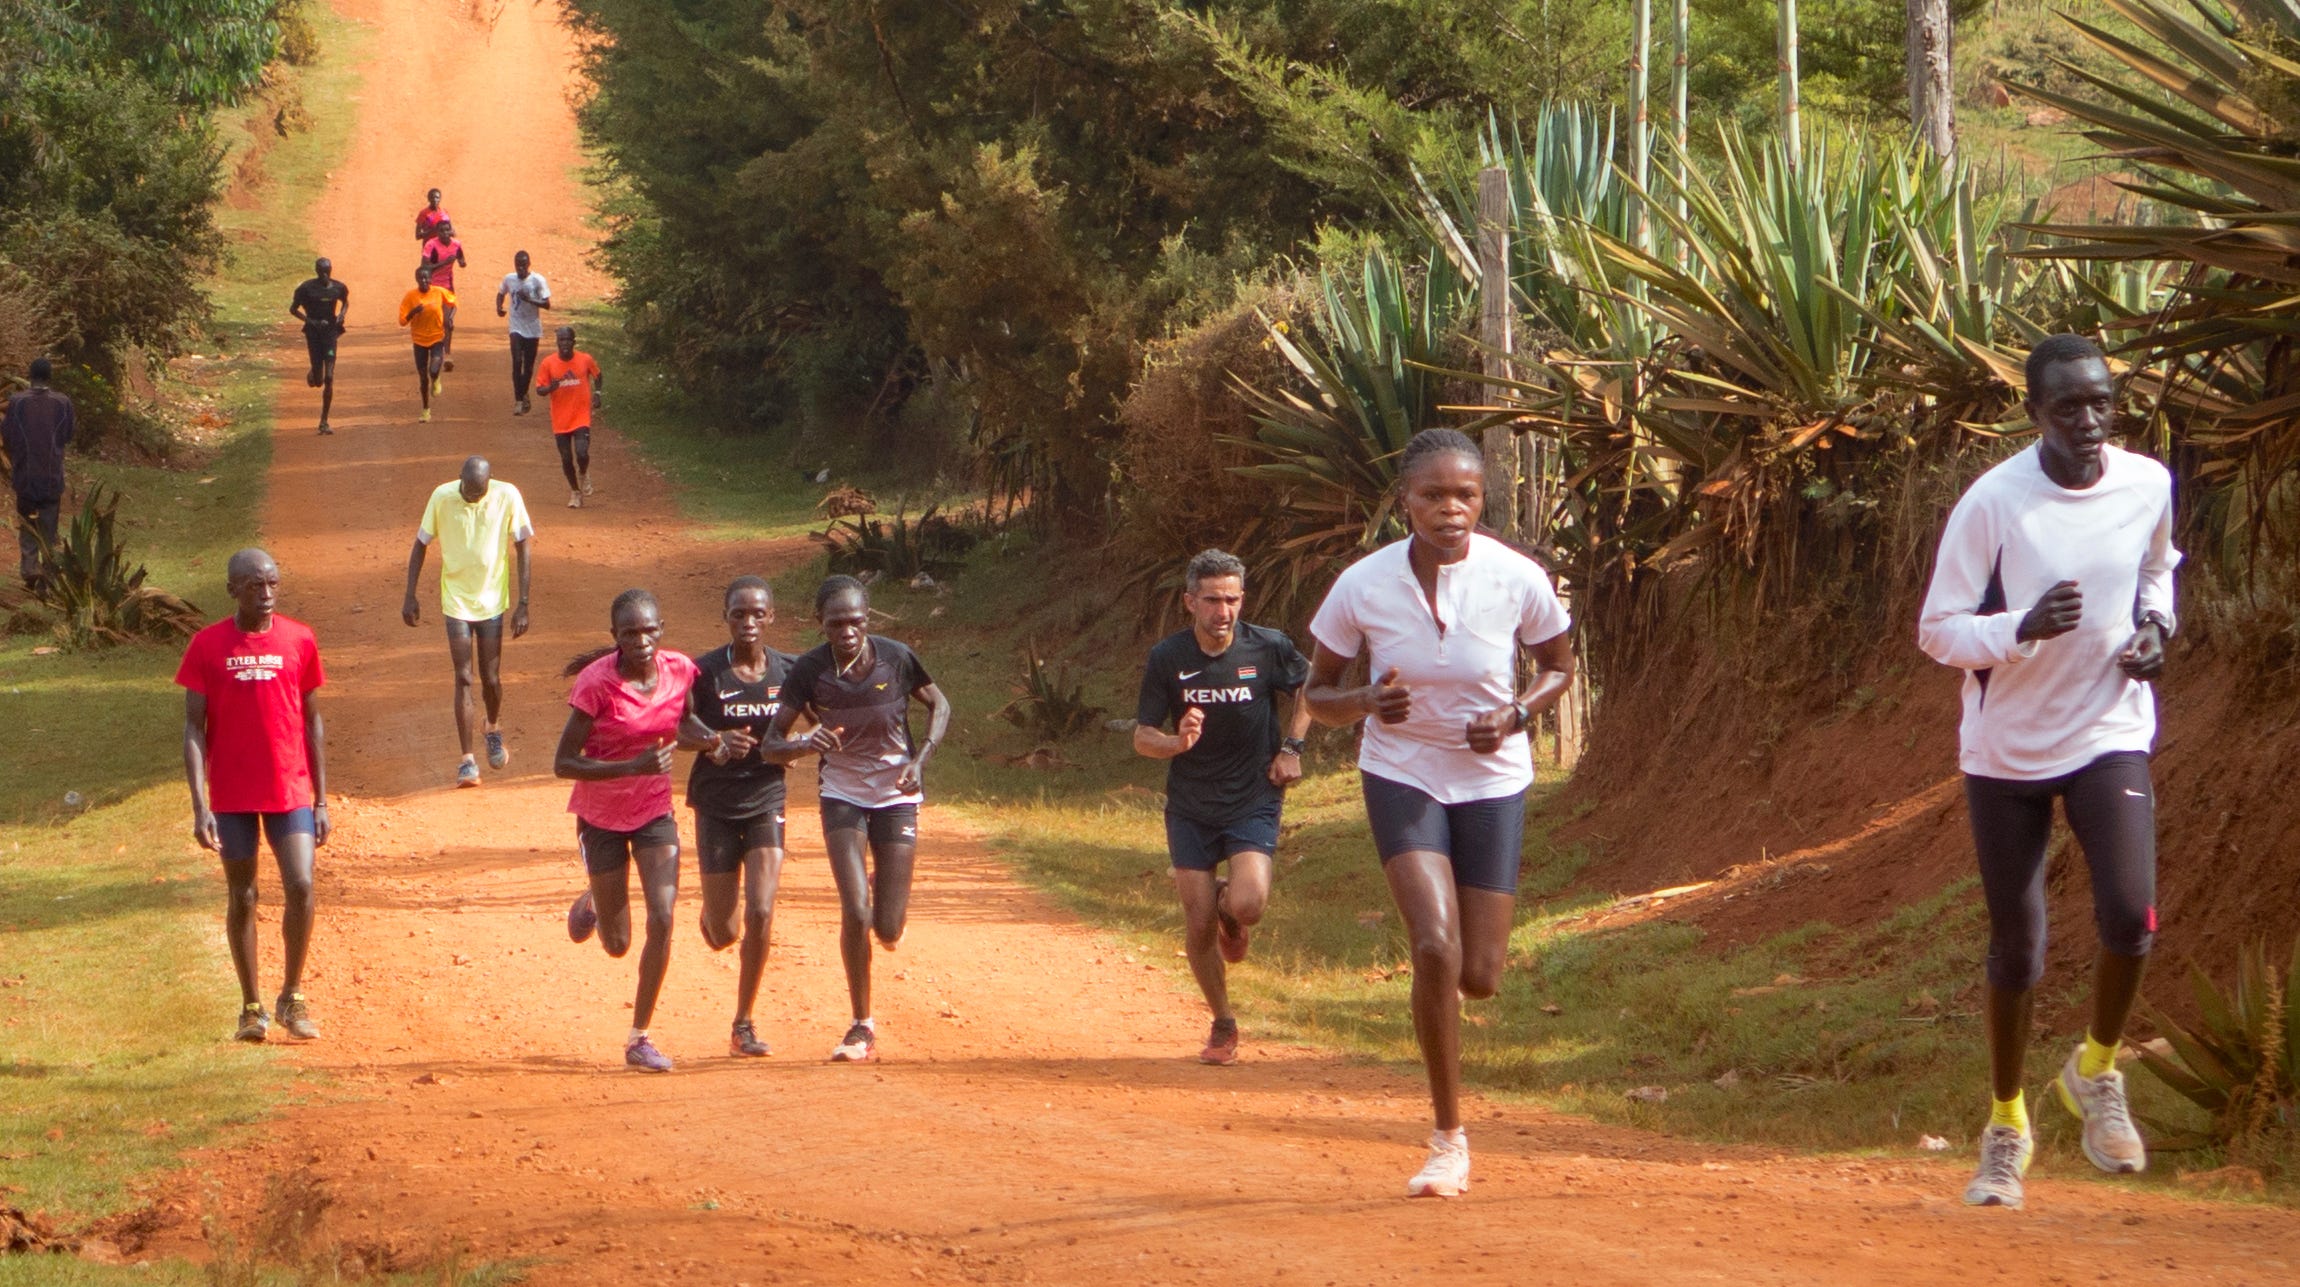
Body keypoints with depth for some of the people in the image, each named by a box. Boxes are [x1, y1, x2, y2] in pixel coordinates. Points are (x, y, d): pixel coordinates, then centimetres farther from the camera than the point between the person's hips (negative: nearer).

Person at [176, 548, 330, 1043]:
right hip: (232, 796, -1)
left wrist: (320, 801, 5)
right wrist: (199, 806, -11)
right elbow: (194, 728, -3)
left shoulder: (299, 640, 1)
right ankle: (251, 1008, 19)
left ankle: (292, 998, 4)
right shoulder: (208, 646, -4)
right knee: (242, 897, 7)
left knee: (301, 887, -13)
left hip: (291, 792, 1)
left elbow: (312, 722, 7)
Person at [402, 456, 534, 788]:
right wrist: (410, 596, 0)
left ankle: (493, 730, 39)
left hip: (493, 601, 0)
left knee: (490, 678, 7)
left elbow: (522, 549, -4)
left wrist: (522, 605, -6)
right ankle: (467, 760, 0)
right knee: (464, 678, -5)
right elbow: (420, 545, 0)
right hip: (456, 602, 0)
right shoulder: (442, 497, -13)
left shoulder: (507, 497, -13)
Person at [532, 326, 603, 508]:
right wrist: (551, 387, -24)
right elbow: (540, 389, -2)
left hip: (581, 417, -1)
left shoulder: (585, 360, -3)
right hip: (560, 421, 1)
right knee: (566, 459, 3)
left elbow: (598, 376, 16)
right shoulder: (548, 363, -5)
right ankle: (575, 491, 27)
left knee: (582, 454, -18)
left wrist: (597, 393, 1)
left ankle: (583, 474, 18)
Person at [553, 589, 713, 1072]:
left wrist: (714, 742, -8)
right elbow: (563, 763, -22)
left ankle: (640, 1038, 1)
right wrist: (633, 766, -32)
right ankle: (594, 903, 46)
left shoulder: (680, 670, -10)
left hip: (654, 813, 3)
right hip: (602, 818, -3)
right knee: (618, 944, 8)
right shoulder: (596, 682, -23)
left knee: (662, 919, -14)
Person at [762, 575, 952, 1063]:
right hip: (842, 796, 0)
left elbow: (939, 706, 2)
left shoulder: (896, 659, -15)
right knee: (855, 914, -15)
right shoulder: (809, 670, -15)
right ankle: (862, 1028, 2)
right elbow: (772, 741, -12)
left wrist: (920, 760, -13)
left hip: (896, 797, 0)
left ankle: (892, 908, 36)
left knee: (887, 931, -4)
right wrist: (806, 743, -34)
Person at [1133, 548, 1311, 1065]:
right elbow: (1142, 737, -4)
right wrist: (1178, 742, -25)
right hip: (1190, 808, 1)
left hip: (1253, 801, -1)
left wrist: (1292, 747, 2)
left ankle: (1229, 908, 16)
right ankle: (1223, 1026, 22)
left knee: (1248, 904, -23)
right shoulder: (1167, 659, -8)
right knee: (1199, 925, -1)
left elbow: (1307, 685, 13)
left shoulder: (1268, 648, -8)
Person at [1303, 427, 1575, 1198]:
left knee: (1478, 977, -1)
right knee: (1436, 948, -20)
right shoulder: (1363, 585, -14)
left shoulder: (1517, 579, -13)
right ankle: (1449, 1140, -7)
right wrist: (1366, 703, -25)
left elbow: (1560, 667, 4)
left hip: (1492, 781, 1)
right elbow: (1318, 693, -2)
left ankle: (1442, 994, 41)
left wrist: (1516, 714, -16)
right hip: (1401, 777, -1)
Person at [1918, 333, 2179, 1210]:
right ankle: (2006, 1128, 25)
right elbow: (1937, 630, -13)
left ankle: (2096, 1072, 10)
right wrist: (2022, 629, -31)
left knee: (2130, 915, -19)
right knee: (2016, 946, 5)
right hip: (2006, 749, -2)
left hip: (2110, 733, 2)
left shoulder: (2149, 486, -4)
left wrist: (2154, 625, -2)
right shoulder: (1993, 503, -17)